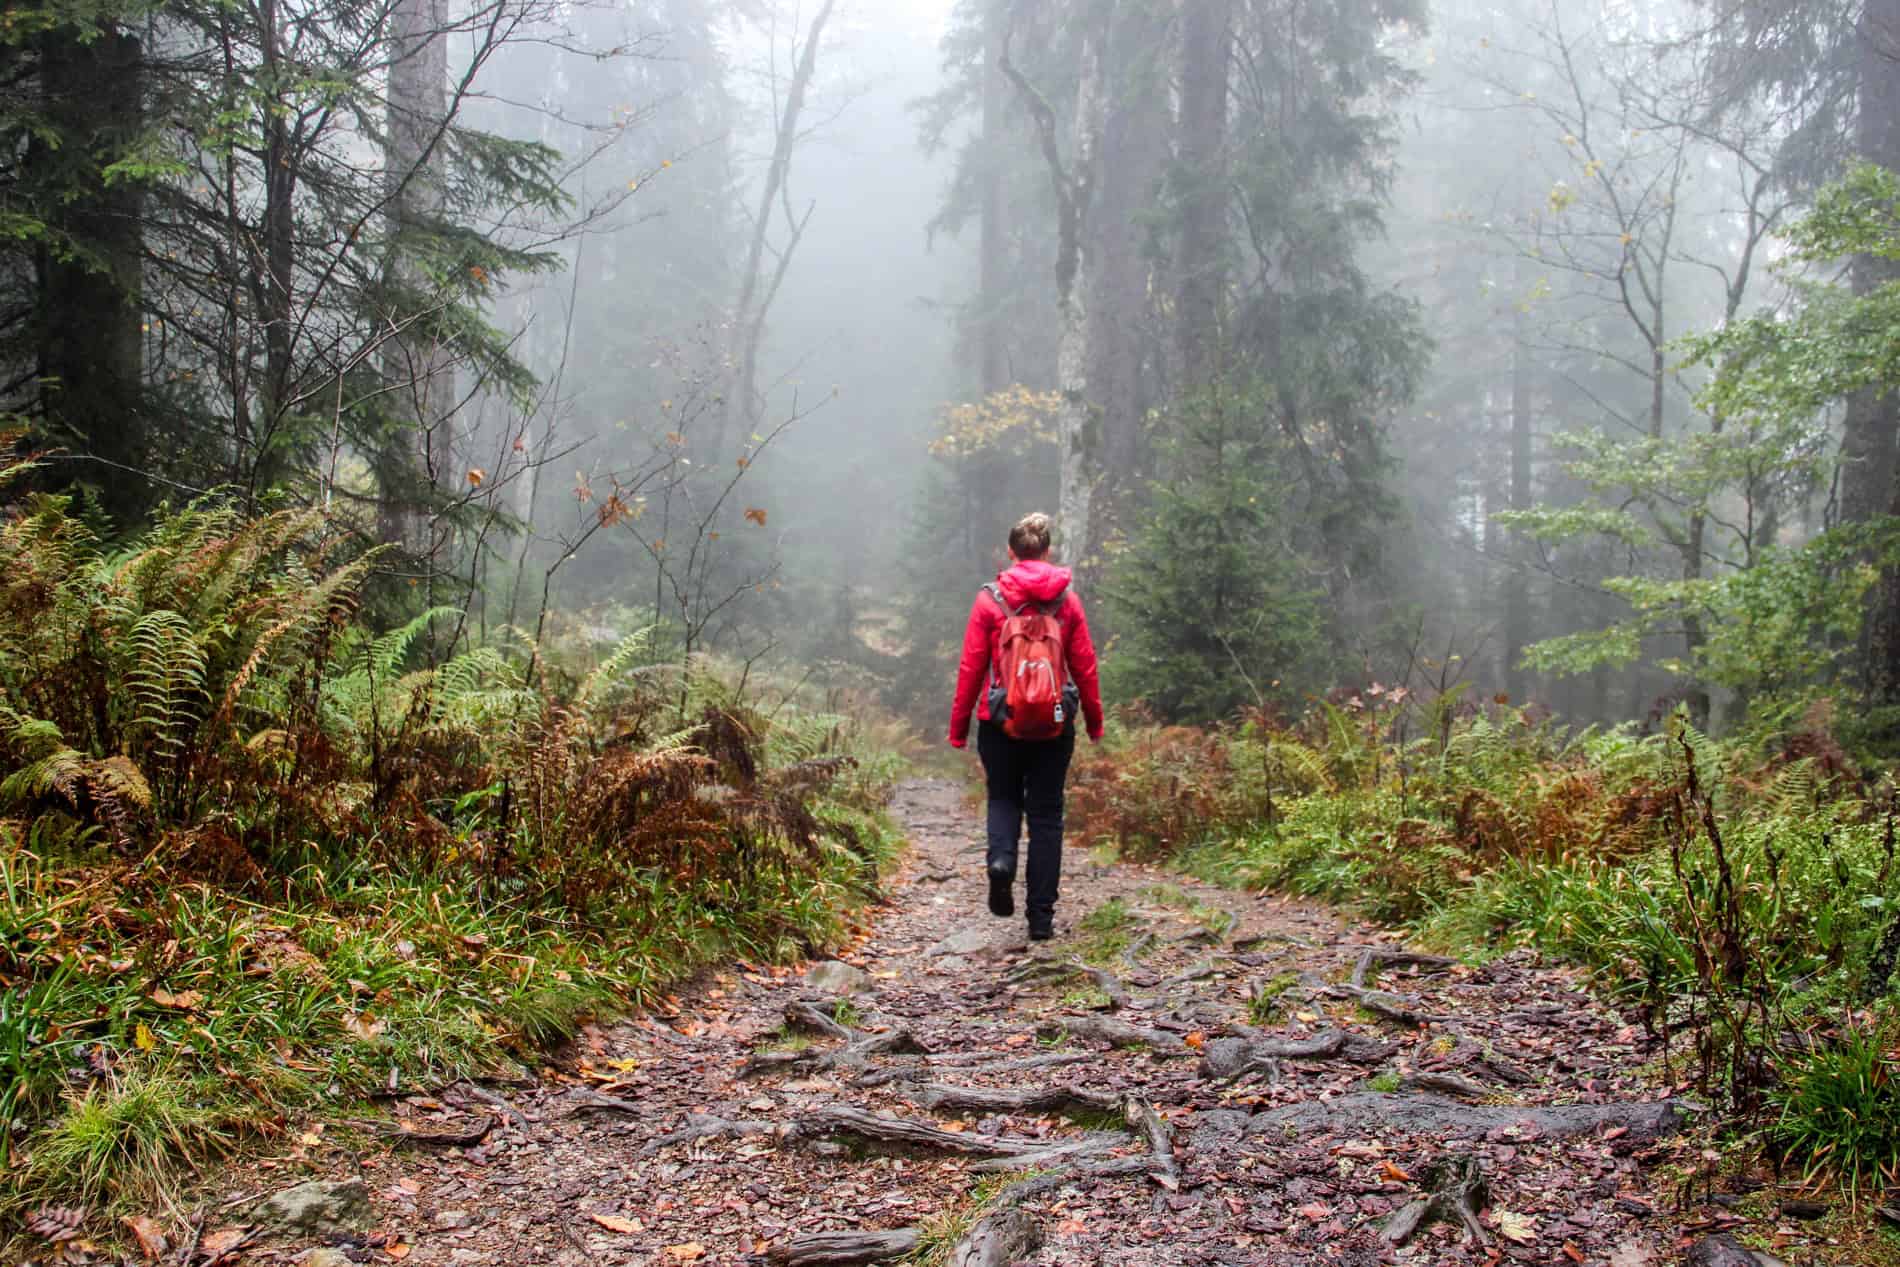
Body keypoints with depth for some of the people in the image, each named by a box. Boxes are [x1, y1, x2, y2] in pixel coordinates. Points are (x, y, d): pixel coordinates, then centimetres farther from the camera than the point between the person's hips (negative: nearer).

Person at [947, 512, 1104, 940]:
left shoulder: (990, 600, -4)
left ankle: (1001, 859, -12)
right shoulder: (1067, 600, 0)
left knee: (1003, 797, 19)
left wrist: (959, 727, 4)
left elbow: (971, 667, -3)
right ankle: (1041, 916, 8)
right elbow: (1085, 666, 3)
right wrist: (1094, 722, 14)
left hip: (1000, 721, -1)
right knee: (1046, 813, 9)